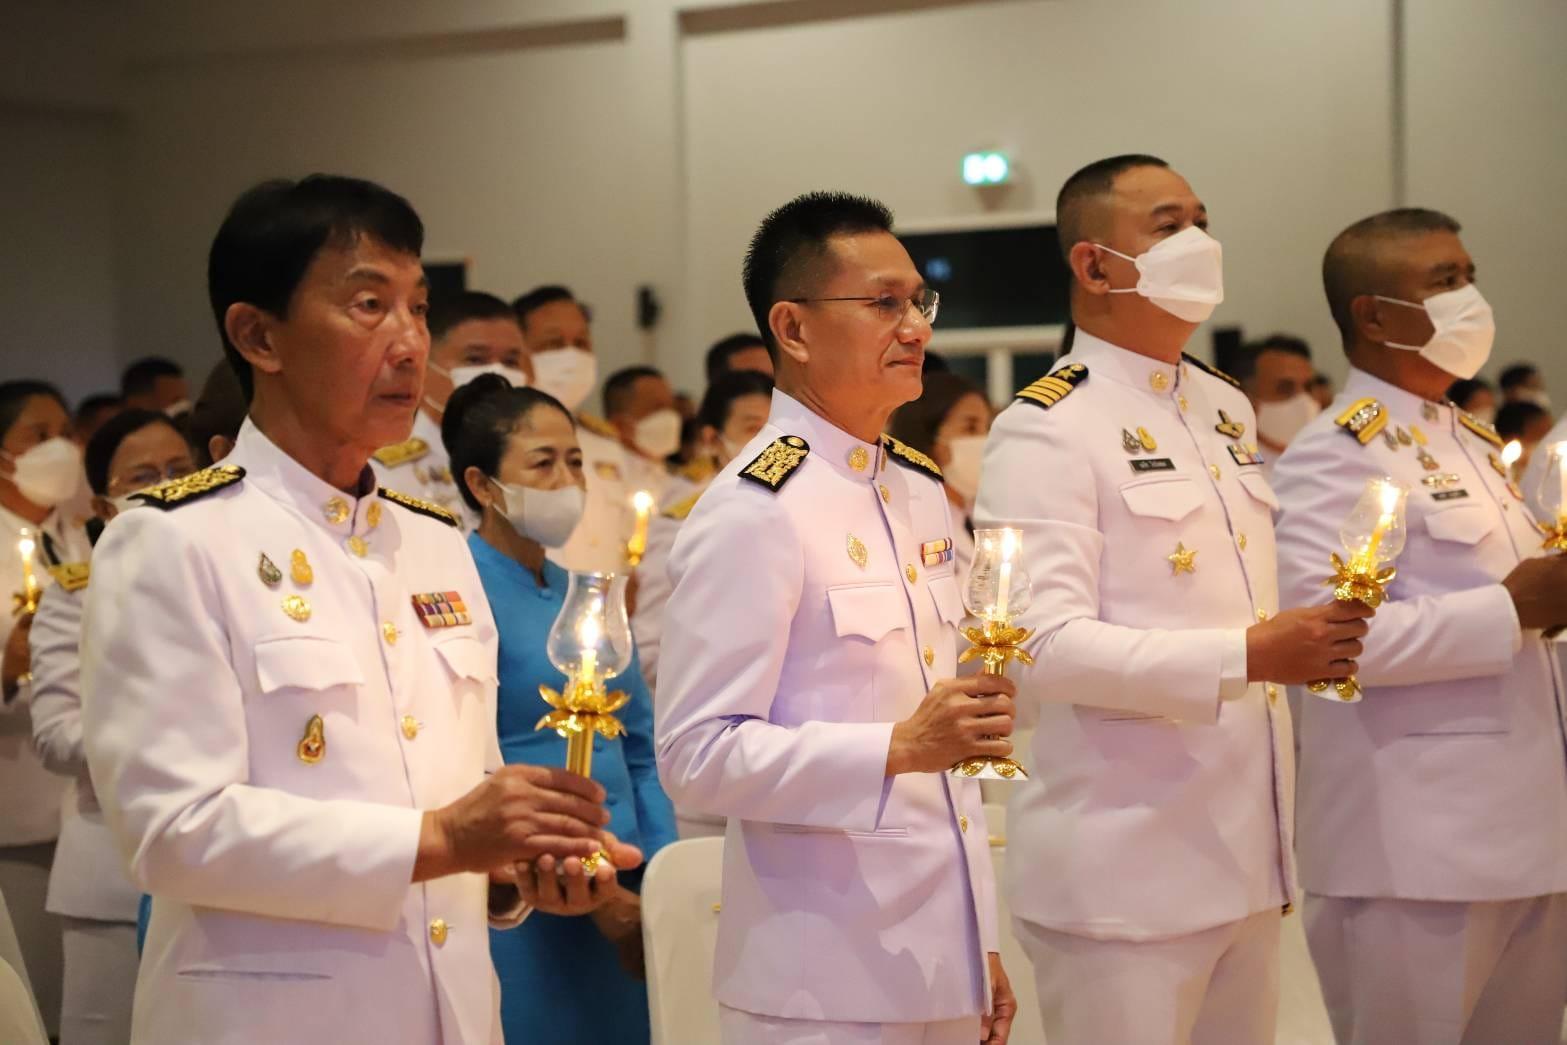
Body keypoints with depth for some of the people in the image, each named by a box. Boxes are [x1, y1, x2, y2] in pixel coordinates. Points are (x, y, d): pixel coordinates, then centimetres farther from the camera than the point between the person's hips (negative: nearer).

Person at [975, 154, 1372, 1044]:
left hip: (1246, 862, 7)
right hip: (1125, 873, -7)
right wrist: (1248, 657, -25)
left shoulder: (1229, 410, 14)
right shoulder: (1046, 429, -11)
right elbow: (1046, 645, -21)